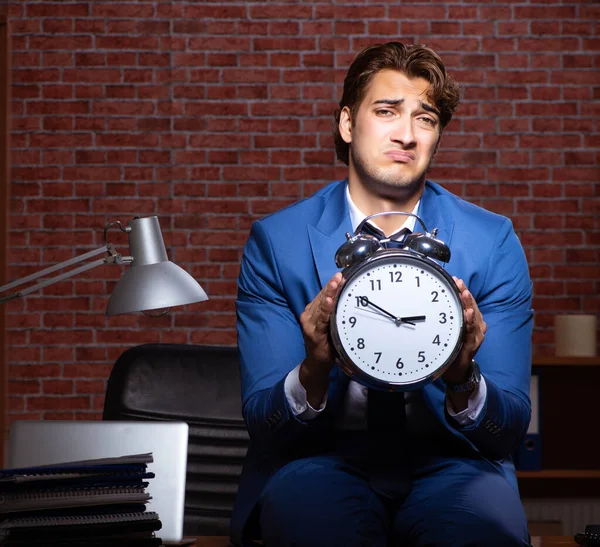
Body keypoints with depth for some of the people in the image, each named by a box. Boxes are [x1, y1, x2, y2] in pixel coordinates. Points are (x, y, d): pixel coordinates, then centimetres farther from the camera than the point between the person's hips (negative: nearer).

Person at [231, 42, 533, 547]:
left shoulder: (493, 243, 1)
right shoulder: (275, 241, 0)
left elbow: (512, 426, -1)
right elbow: (261, 421, -4)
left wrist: (462, 380, -24)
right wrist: (313, 373, -27)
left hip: (447, 464, 1)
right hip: (320, 460, -1)